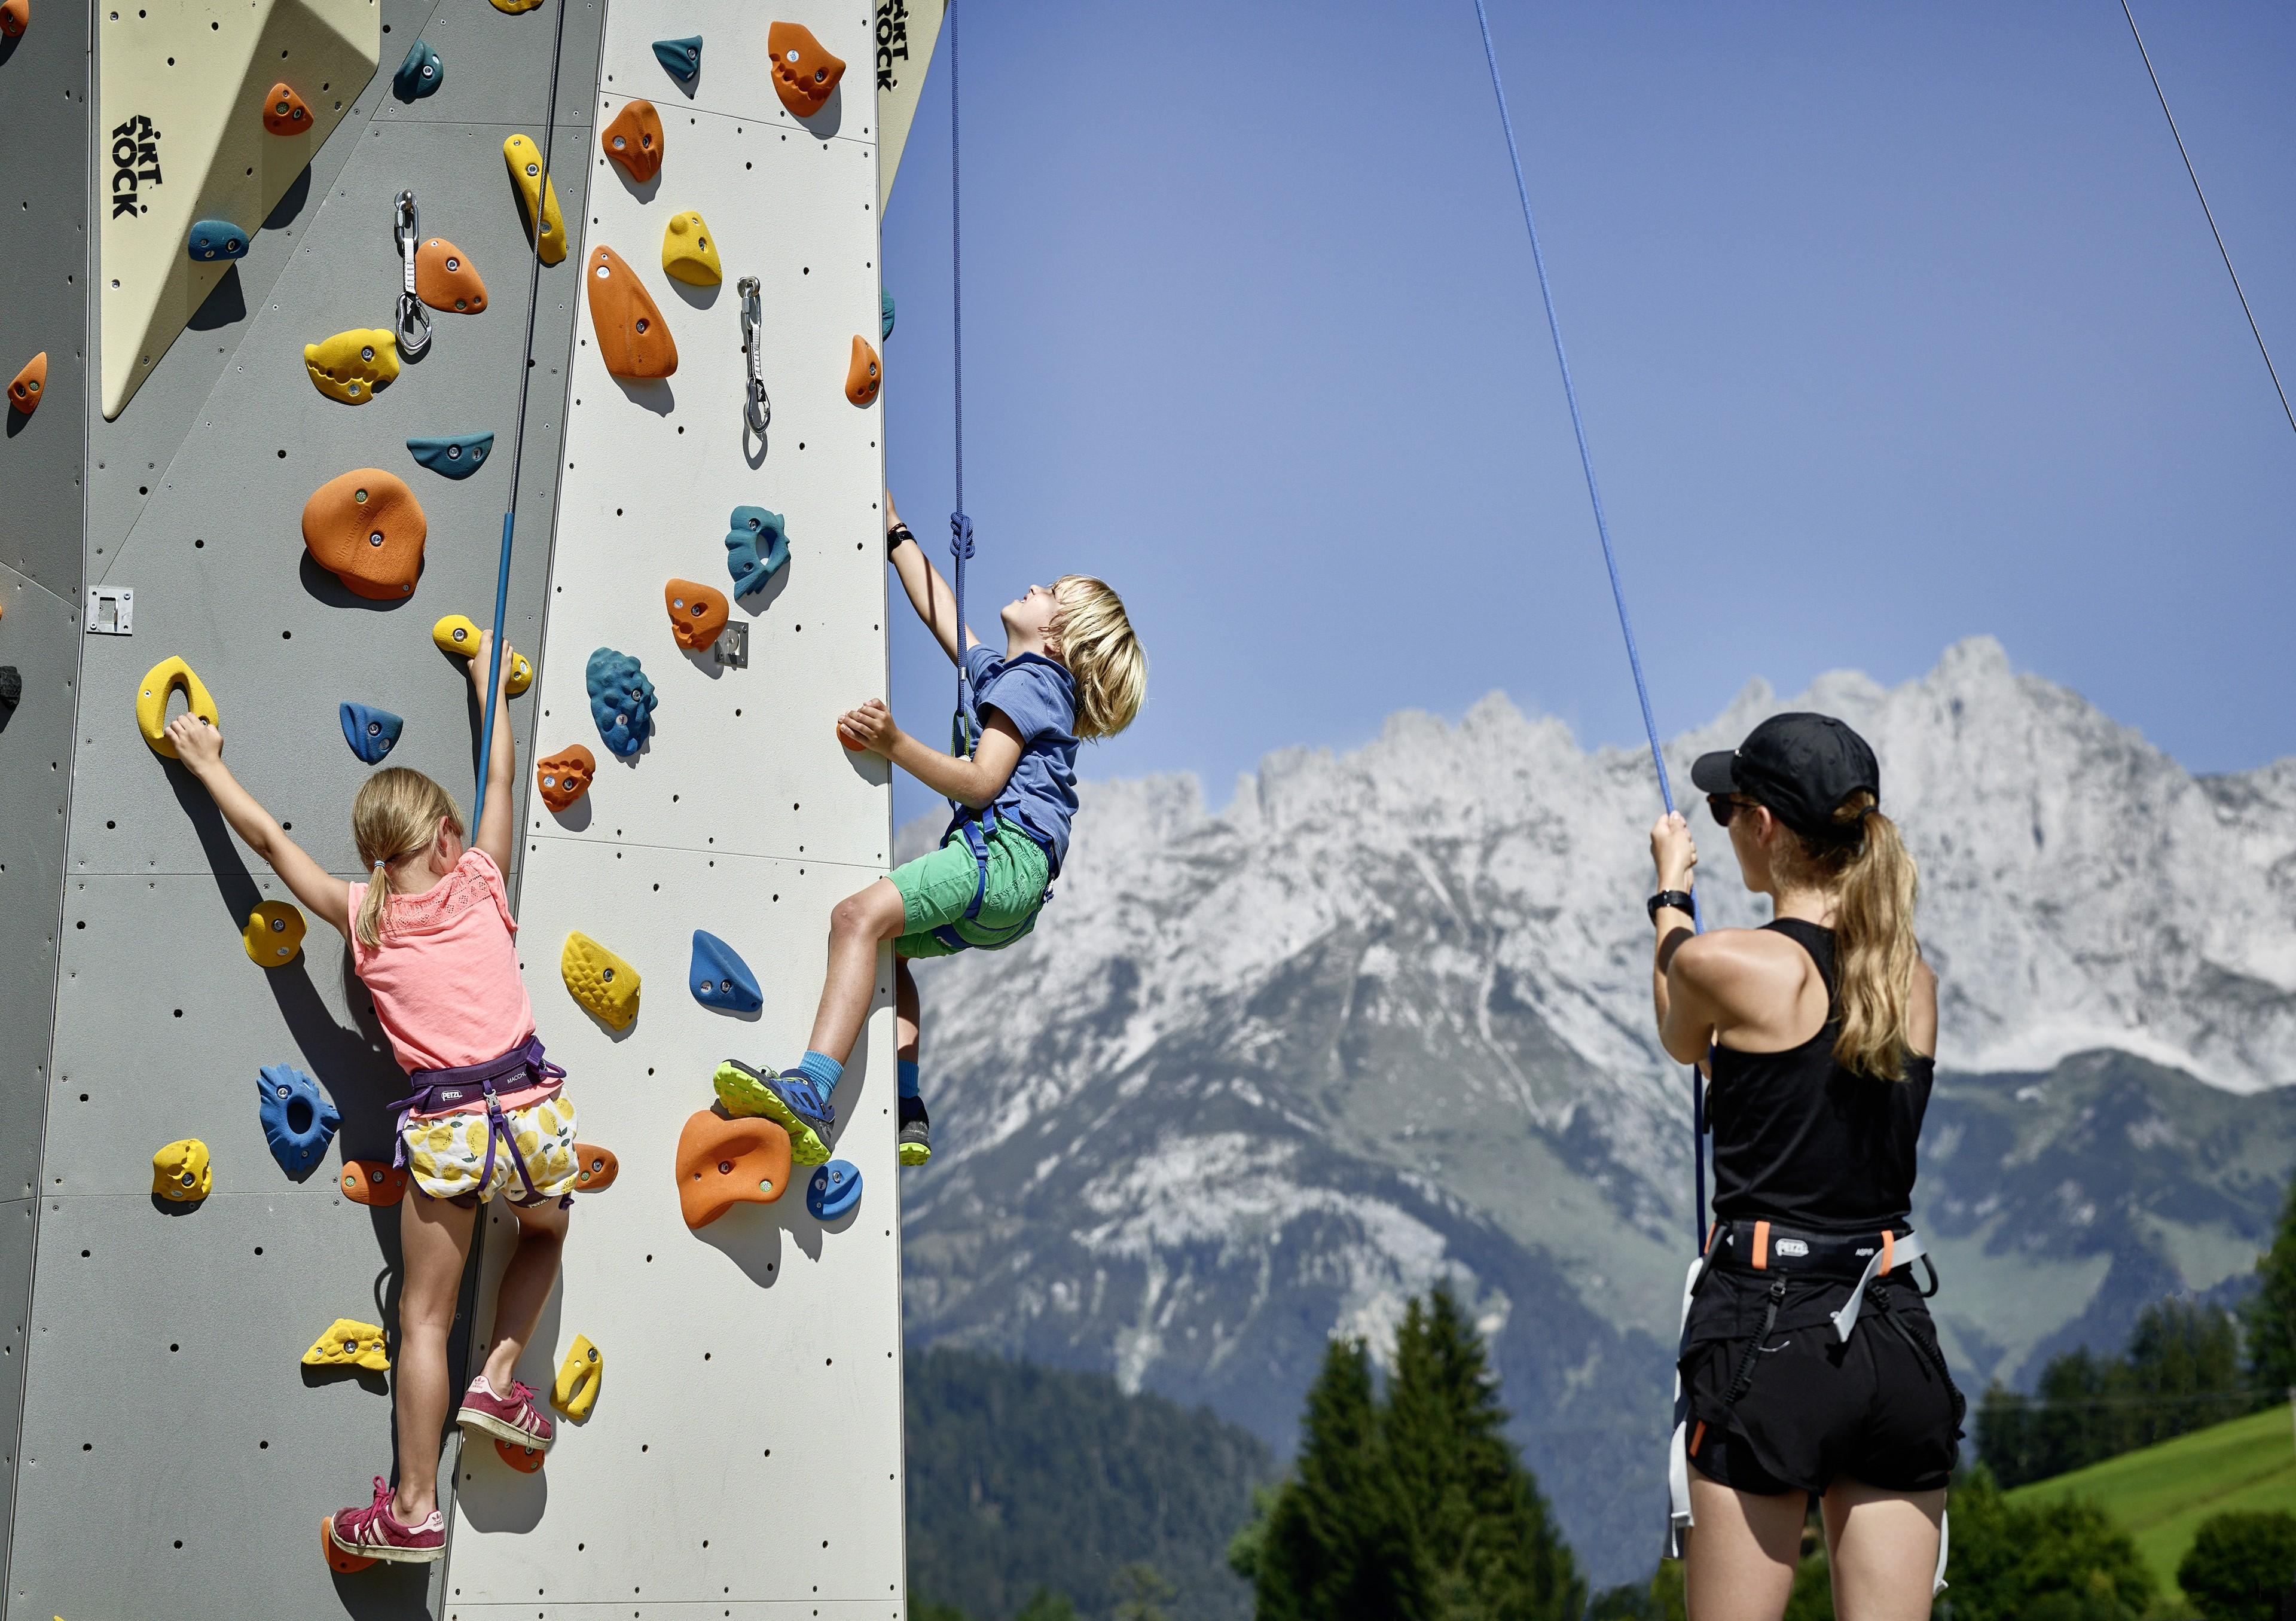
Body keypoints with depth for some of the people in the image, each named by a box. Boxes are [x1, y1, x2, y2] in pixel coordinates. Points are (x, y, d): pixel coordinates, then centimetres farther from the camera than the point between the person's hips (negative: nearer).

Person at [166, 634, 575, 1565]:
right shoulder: (480, 884, 6)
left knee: (425, 1320, 11)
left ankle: (414, 1511, 16)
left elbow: (269, 838, 15)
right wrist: (489, 683, 32)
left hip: (444, 1129, -1)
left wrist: (209, 766, 28)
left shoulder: (362, 916, 5)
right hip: (531, 1108, 1)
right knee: (547, 1233, 33)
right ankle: (498, 1378, 19)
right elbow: (499, 778, 19)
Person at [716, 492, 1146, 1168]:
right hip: (1008, 888, 11)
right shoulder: (998, 668, 28)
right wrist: (894, 526, 39)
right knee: (886, 946, 26)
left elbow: (983, 782, -14)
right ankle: (906, 1114, 13)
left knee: (860, 915, -28)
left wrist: (895, 745, -22)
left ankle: (810, 1096, -45)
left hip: (1005, 854, -11)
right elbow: (935, 604, 36)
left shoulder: (1032, 678, -2)